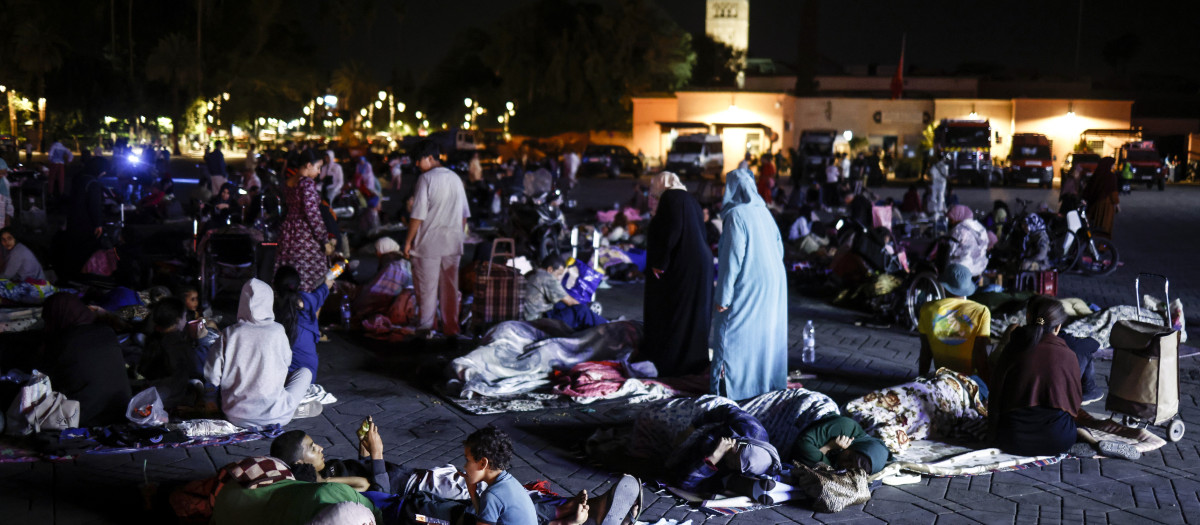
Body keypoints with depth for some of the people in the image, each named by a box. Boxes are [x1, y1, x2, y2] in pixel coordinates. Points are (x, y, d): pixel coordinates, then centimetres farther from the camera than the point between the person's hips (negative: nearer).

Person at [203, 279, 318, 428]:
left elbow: (212, 377, -3)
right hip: (272, 416, -4)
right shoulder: (277, 331, -7)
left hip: (236, 417, 4)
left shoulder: (230, 333, -5)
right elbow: (287, 361, 11)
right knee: (305, 372, 20)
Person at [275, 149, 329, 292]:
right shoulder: (307, 183, -15)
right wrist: (323, 237, -14)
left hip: (288, 231, 9)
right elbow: (312, 212, -19)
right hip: (305, 235, -9)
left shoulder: (289, 182, 10)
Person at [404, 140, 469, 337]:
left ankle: (425, 328, 3)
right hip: (452, 243, 5)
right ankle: (451, 328, 15)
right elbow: (464, 215, 13)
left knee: (427, 289, 1)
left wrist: (408, 241, -6)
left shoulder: (426, 178, -10)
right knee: (450, 287, 10)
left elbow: (418, 215, -13)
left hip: (429, 244, -5)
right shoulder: (455, 178, 9)